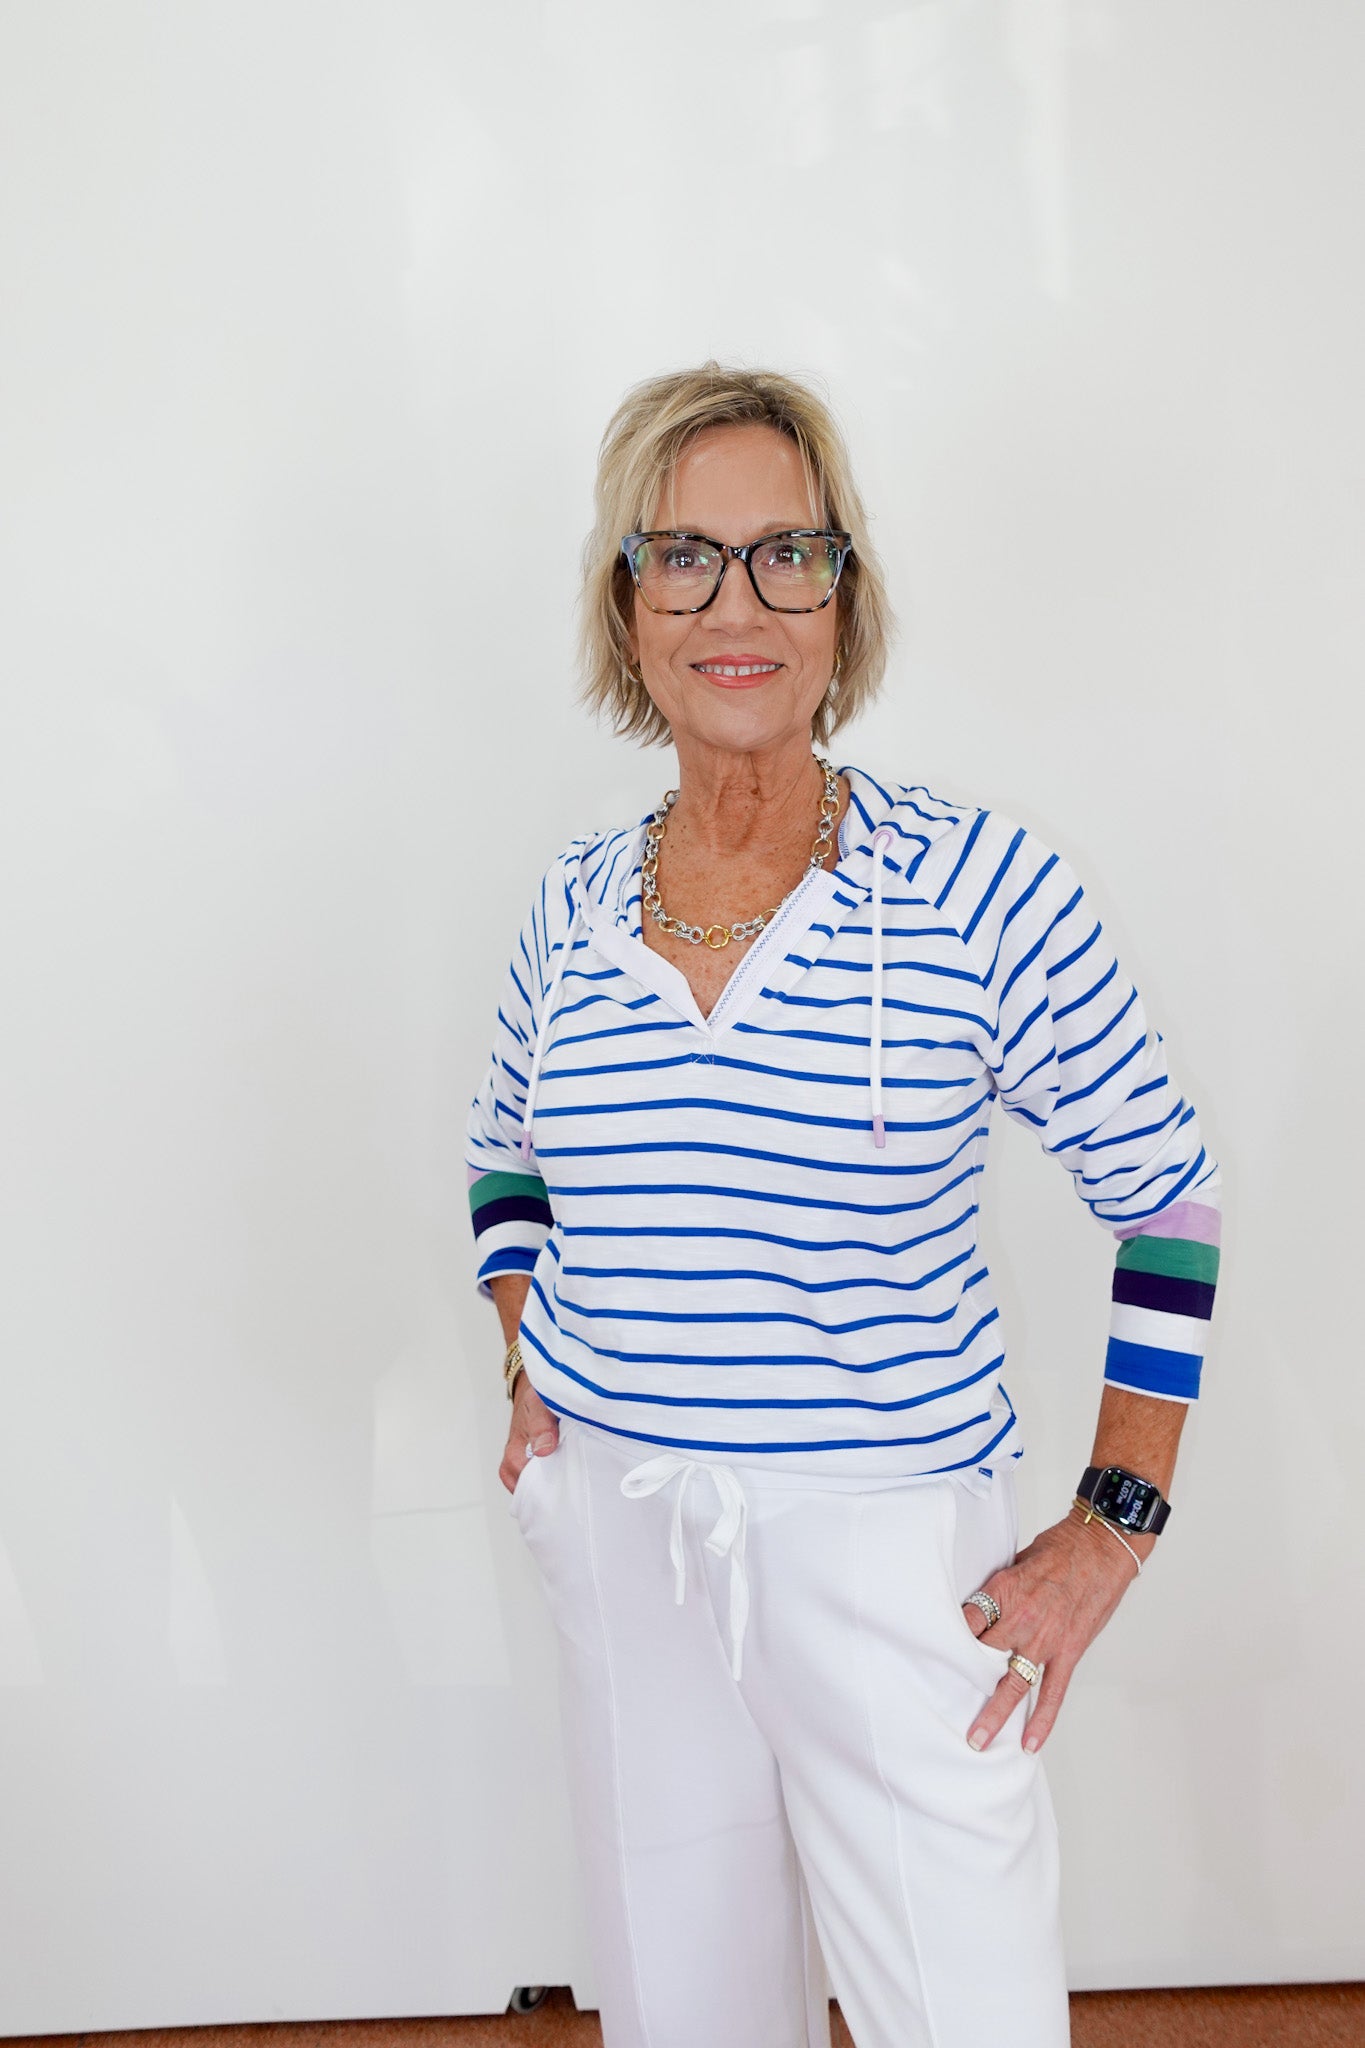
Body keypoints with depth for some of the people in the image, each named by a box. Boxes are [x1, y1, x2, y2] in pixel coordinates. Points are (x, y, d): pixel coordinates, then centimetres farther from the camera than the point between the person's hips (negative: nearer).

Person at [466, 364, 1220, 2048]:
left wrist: (1111, 1529, -7)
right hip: (614, 1530, 4)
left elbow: (1163, 1198, -5)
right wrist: (529, 1364, 6)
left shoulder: (978, 888, -13)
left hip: (884, 1541, -3)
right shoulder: (577, 904, 0)